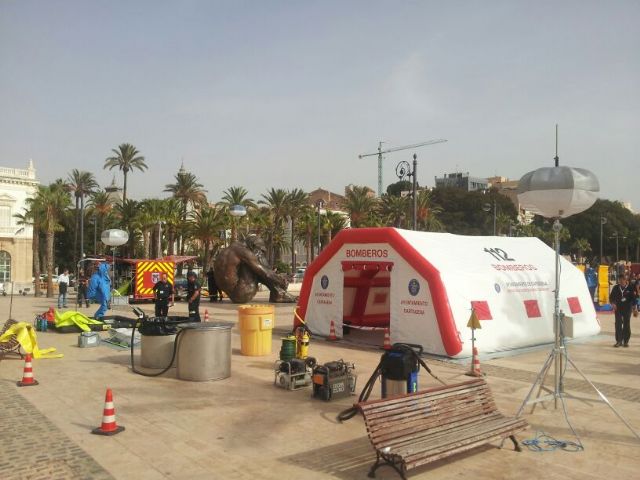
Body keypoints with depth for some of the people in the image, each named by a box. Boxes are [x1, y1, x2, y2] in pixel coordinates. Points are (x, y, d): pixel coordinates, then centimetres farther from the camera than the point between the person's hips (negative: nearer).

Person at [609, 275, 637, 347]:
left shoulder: (630, 288, -4)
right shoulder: (616, 288, 0)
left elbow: (634, 299, 2)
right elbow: (611, 297, 6)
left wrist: (635, 309, 2)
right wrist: (613, 304, -10)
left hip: (627, 309, -1)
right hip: (618, 308, 1)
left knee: (626, 324, 4)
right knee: (618, 324, -1)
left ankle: (626, 341, 12)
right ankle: (619, 341, 5)